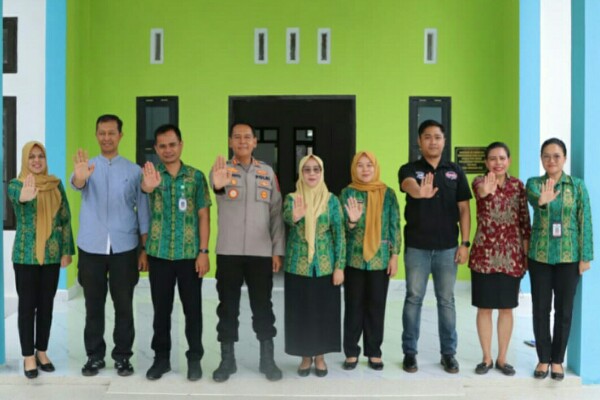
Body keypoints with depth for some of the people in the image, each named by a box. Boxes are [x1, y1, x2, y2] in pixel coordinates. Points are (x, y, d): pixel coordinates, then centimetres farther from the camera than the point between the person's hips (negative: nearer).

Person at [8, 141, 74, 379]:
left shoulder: (56, 184, 4)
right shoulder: (16, 184, -4)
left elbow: (65, 218, 5)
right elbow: (16, 196, -29)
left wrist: (67, 250, -1)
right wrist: (24, 196, -54)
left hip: (52, 254, 3)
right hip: (26, 255, -3)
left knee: (46, 304, 10)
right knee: (27, 305, 3)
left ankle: (42, 352, 23)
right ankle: (28, 356, 13)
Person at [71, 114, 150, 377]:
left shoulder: (134, 171, 3)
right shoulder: (87, 166, 3)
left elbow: (143, 211, 4)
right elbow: (76, 185, -21)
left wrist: (145, 250, -1)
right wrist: (80, 177, -47)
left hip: (124, 247, 0)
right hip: (91, 247, 1)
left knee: (123, 305, 6)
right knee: (93, 305, 9)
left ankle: (122, 356, 18)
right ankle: (94, 356, 21)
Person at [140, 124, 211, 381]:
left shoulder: (196, 176, 0)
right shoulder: (152, 174, 0)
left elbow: (203, 215, 0)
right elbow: (145, 186, -26)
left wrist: (204, 251, -8)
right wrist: (148, 186, -51)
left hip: (190, 253, -1)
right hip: (159, 254, 1)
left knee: (193, 309, 7)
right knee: (161, 309, 10)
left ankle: (195, 358, 19)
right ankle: (161, 357, 24)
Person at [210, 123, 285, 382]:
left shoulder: (267, 172, 7)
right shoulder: (222, 169, 0)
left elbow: (276, 212, 8)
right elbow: (215, 184, -26)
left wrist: (278, 250, 2)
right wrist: (219, 185, -52)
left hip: (261, 252, 1)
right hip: (228, 251, -1)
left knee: (262, 306, 8)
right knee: (228, 306, 7)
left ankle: (267, 359, 19)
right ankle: (227, 360, 19)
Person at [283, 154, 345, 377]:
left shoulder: (331, 200, 1)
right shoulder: (292, 198, 0)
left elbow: (339, 234, -1)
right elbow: (285, 217, -22)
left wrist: (340, 266, -7)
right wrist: (294, 216, -47)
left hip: (325, 266, 0)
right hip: (298, 266, 0)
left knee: (324, 311, 6)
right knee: (300, 312, 5)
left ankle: (319, 356, 21)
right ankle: (305, 356, 21)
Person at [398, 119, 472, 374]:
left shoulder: (455, 172, 6)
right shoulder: (409, 169, -1)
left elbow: (464, 209, 6)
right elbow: (409, 186, -26)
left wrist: (465, 243, -1)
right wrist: (420, 191, -50)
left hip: (447, 247, 2)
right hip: (416, 247, -1)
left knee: (446, 300, 9)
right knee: (413, 299, 6)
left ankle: (448, 353, 21)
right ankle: (409, 352, 18)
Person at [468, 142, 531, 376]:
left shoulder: (518, 185, 4)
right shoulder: (480, 181, -4)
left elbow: (524, 220, 7)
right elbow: (480, 191, -30)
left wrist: (527, 252, 3)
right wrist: (486, 190, -55)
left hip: (512, 255, 2)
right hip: (484, 254, -2)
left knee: (506, 308, 9)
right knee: (484, 308, 5)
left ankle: (502, 358, 22)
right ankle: (486, 358, 19)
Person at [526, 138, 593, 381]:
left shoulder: (578, 186, -1)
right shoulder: (533, 183, -1)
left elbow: (585, 222, -2)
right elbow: (533, 198, -25)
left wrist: (585, 256, -6)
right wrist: (543, 200, -49)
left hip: (569, 257, 0)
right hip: (540, 256, 0)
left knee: (564, 310, 7)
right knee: (540, 309, 6)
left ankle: (557, 360, 22)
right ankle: (543, 358, 20)